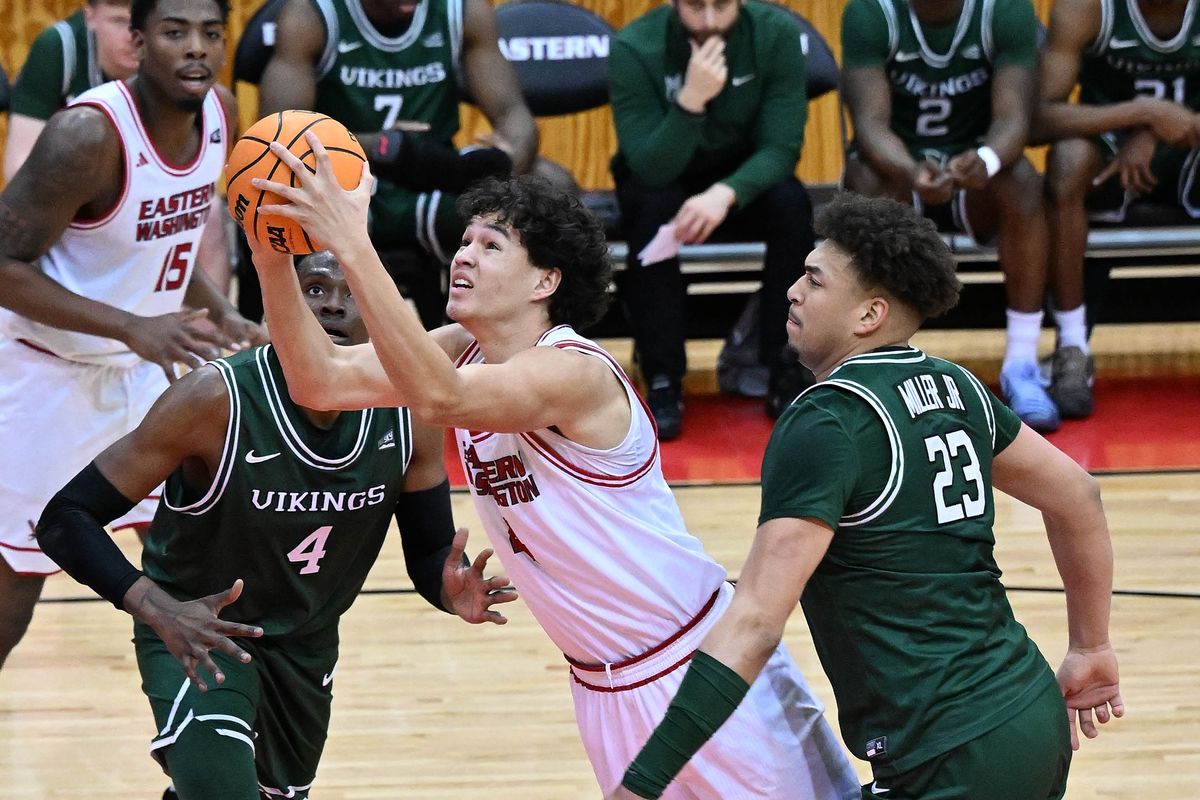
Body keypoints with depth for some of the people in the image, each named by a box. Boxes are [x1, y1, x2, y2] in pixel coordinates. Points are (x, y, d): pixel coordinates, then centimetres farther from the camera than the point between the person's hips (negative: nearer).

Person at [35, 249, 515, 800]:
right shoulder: (217, 399, -29)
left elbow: (431, 552, -4)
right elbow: (65, 517, -27)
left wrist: (453, 591, -29)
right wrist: (158, 609, -42)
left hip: (308, 643, 6)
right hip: (195, 630, -6)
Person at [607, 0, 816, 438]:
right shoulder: (634, 49, -23)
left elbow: (781, 147, -22)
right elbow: (651, 169, -29)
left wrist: (725, 193, -42)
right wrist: (691, 100, -45)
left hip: (744, 176, 1)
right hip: (662, 178, -1)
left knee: (791, 203, -30)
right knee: (652, 207, -35)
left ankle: (784, 370, -17)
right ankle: (663, 380, -24)